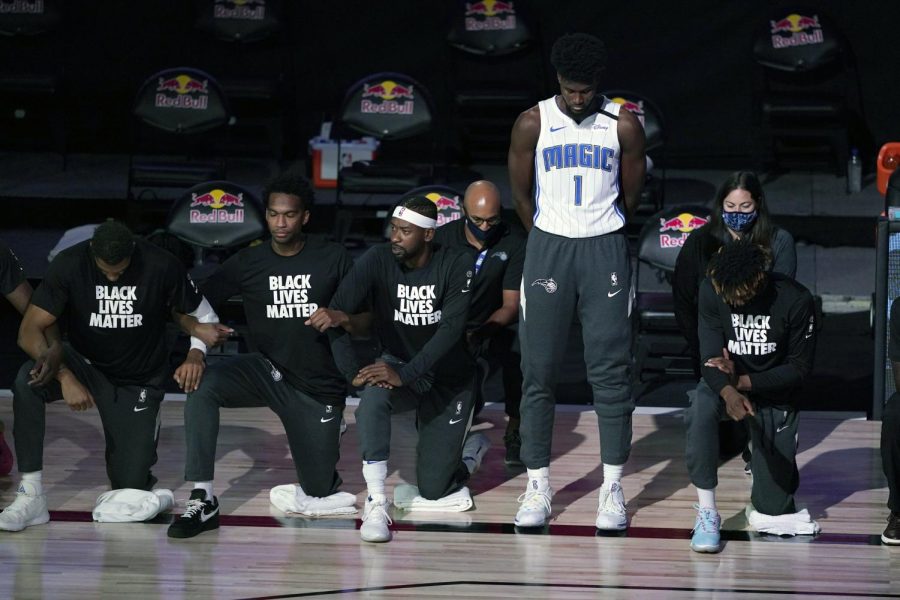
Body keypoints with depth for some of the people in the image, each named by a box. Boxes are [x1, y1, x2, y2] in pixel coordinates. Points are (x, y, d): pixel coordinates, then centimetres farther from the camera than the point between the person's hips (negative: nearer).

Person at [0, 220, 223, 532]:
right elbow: (30, 330, -22)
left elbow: (202, 315, -5)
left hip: (139, 382, 0)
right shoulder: (69, 264, -19)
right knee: (28, 380, -33)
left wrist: (195, 354, -26)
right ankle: (30, 495, -27)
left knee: (131, 485, -5)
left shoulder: (160, 266, -19)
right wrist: (64, 376, -36)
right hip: (84, 363, 0)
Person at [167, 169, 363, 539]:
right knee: (203, 386, -31)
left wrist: (340, 317, -23)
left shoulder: (333, 259, -4)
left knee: (319, 492, 4)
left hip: (319, 386, -1)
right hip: (266, 371, 1)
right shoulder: (248, 262, -1)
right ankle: (202, 501, -28)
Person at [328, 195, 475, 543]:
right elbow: (338, 312, -18)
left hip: (448, 376, -1)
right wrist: (351, 372, -32)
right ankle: (376, 502, -33)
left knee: (433, 489, -3)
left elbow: (451, 328, -27)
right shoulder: (378, 260, -13)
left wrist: (405, 375, -38)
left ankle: (469, 444, 32)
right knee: (373, 396, -37)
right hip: (398, 362, 1)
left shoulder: (455, 266, -17)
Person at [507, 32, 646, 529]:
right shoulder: (532, 123, -3)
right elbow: (521, 194, 6)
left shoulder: (623, 125, -3)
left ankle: (613, 487, 6)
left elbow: (631, 194, 8)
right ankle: (537, 485, 9)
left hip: (605, 250, 0)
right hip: (548, 247, 0)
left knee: (610, 372, 0)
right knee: (538, 372, 1)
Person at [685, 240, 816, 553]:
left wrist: (743, 381, -24)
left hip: (774, 394, -1)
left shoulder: (795, 300, -21)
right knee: (700, 412, -39)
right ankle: (707, 512, -29)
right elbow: (711, 358, -22)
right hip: (726, 383, 1)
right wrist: (729, 393, -43)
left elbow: (799, 368, -15)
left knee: (773, 506, 2)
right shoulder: (712, 290, -17)